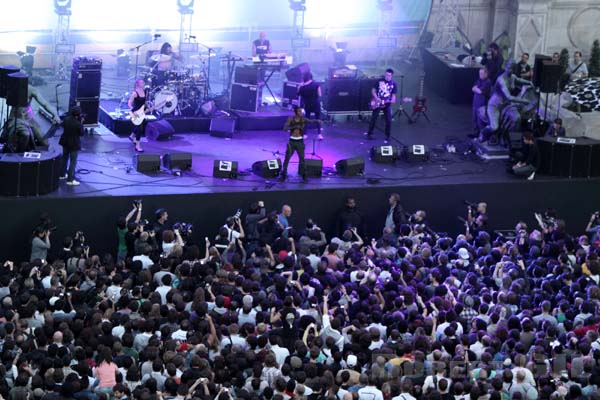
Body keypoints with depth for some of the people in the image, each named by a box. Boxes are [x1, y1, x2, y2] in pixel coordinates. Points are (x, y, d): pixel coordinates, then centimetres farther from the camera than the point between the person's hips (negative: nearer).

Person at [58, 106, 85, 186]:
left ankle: (62, 174, 38)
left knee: (65, 158, 24)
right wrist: (81, 123, -8)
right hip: (74, 144, -7)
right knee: (73, 161, 1)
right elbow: (81, 133, -15)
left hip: (65, 142, 7)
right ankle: (70, 179, 1)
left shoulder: (66, 120, -9)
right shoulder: (78, 124, -27)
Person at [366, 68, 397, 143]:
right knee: (373, 119, 2)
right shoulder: (380, 81, 0)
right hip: (377, 103, 0)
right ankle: (369, 134, 15)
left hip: (387, 104, 0)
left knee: (388, 120, -5)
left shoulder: (394, 84, 0)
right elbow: (373, 90, 4)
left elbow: (393, 95, 0)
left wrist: (393, 100, -21)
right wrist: (376, 98, -11)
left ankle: (387, 136, 6)